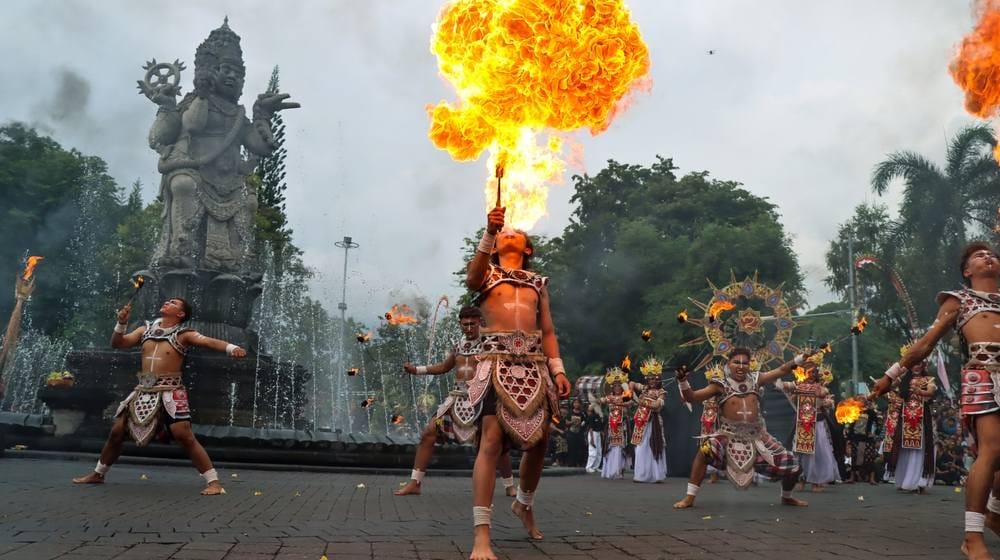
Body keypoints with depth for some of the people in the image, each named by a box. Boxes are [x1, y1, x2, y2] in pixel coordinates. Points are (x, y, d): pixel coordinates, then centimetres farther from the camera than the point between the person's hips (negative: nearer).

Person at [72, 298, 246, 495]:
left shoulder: (183, 334, -4)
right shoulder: (145, 330, 13)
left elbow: (209, 341, -19)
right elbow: (117, 343, 12)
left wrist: (232, 347, -38)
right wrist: (121, 323, -6)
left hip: (170, 391, -6)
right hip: (143, 390, 6)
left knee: (184, 436, -16)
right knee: (117, 431, 12)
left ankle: (213, 482, -14)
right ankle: (98, 474, 36)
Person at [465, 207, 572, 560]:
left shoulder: (538, 283, 22)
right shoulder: (488, 273, 13)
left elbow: (548, 330, 17)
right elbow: (471, 279, -13)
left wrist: (558, 369, 4)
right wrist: (488, 233, -24)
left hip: (535, 364, 4)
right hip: (499, 361, -4)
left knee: (538, 441, 9)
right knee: (491, 441, -16)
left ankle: (524, 504, 37)